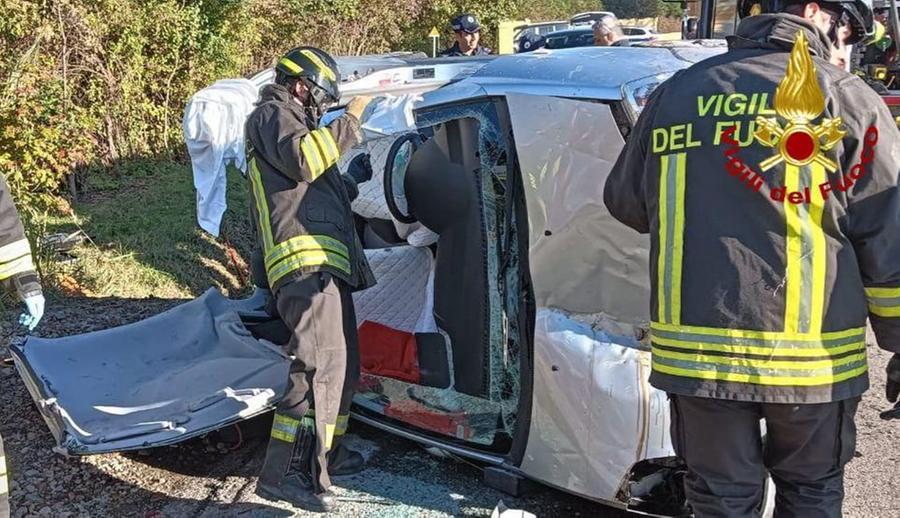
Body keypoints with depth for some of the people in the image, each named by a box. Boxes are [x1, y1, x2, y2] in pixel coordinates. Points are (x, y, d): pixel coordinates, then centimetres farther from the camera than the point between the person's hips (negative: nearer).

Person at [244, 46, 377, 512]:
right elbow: (302, 158, -19)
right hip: (306, 263, -11)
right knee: (319, 363, -19)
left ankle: (324, 451, 28)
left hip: (324, 264, 11)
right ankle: (283, 474, -18)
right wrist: (350, 121, -12)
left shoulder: (291, 122, 33)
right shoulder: (272, 114, 3)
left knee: (343, 364, 16)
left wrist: (352, 183, 30)